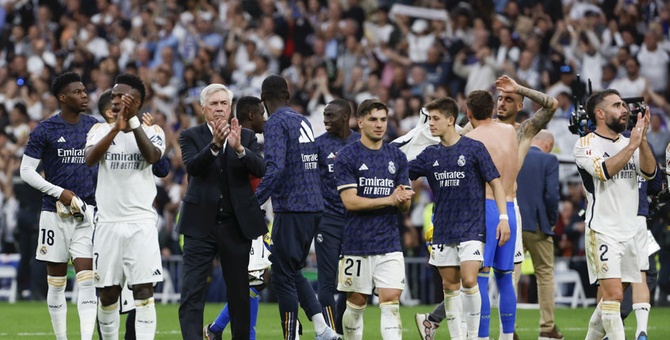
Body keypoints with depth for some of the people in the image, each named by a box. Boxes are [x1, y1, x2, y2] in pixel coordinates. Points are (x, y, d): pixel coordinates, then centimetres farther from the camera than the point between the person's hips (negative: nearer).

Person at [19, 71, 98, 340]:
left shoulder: (94, 127, 6)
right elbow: (26, 171, -4)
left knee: (87, 280, -9)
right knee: (56, 283, 5)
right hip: (55, 214, -2)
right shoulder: (45, 130, -4)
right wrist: (60, 192, -12)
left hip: (86, 214, 2)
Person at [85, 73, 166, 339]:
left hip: (141, 222, -2)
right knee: (107, 293, 7)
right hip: (108, 222, 2)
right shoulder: (101, 130, 7)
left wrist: (133, 122, -20)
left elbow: (152, 156, -18)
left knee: (143, 291, -10)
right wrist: (115, 129, -22)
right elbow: (89, 159, -12)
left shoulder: (152, 131, 3)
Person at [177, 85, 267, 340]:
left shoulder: (246, 137, 7)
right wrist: (214, 145, -32)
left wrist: (239, 148, -26)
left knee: (239, 292, 11)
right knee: (192, 291, -11)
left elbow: (260, 169, -8)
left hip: (237, 223, 2)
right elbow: (192, 166, -16)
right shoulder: (191, 136, 3)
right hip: (201, 224, -2)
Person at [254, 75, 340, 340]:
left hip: (291, 209, -8)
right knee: (293, 271, 18)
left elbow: (275, 169, -22)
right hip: (314, 207, 8)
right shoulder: (303, 122, 15)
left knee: (283, 278, -1)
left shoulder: (276, 124, -10)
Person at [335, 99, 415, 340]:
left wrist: (404, 198, -13)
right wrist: (389, 200, -17)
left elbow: (404, 206, 12)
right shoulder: (347, 156, -3)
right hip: (357, 244, -2)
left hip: (389, 244, 2)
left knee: (391, 300, -9)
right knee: (356, 303, 7)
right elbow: (350, 201, -12)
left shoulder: (397, 157, 11)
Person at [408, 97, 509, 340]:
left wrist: (503, 217, -9)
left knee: (468, 281, -16)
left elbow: (495, 182, -2)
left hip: (471, 227, -5)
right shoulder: (430, 155, 9)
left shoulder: (473, 148, -4)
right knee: (450, 286, 5)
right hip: (443, 230, 5)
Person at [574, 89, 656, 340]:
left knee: (612, 296, 12)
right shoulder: (586, 145, -5)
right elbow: (605, 170, -23)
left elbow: (649, 172, -2)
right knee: (614, 294, -16)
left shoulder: (628, 143, 13)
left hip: (628, 232, 7)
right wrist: (632, 145, -21)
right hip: (602, 231, -7)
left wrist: (642, 139, -14)